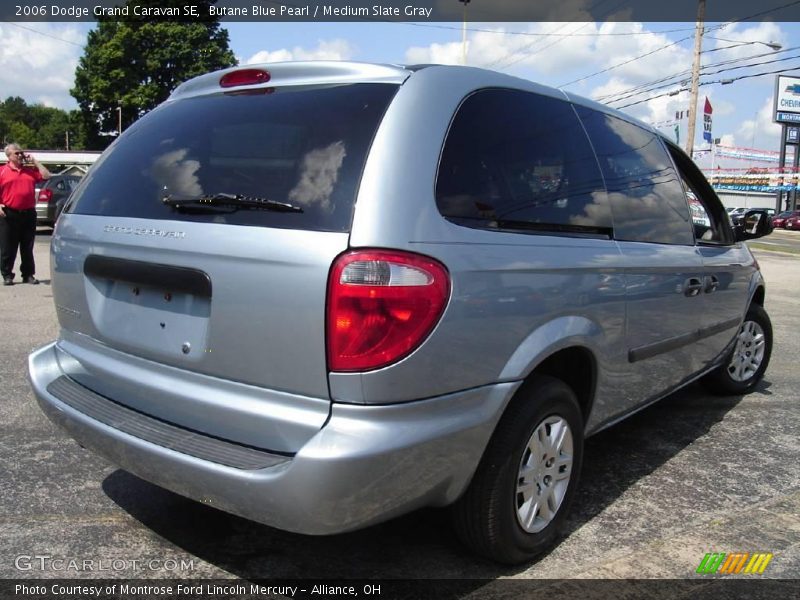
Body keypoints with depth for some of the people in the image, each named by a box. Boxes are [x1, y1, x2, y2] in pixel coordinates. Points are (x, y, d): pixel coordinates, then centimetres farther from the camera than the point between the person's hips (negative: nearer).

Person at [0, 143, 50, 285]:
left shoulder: (30, 170, 13)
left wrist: (34, 161, 6)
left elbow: (46, 176, 6)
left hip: (29, 213, 3)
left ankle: (28, 275, 14)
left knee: (27, 247, 8)